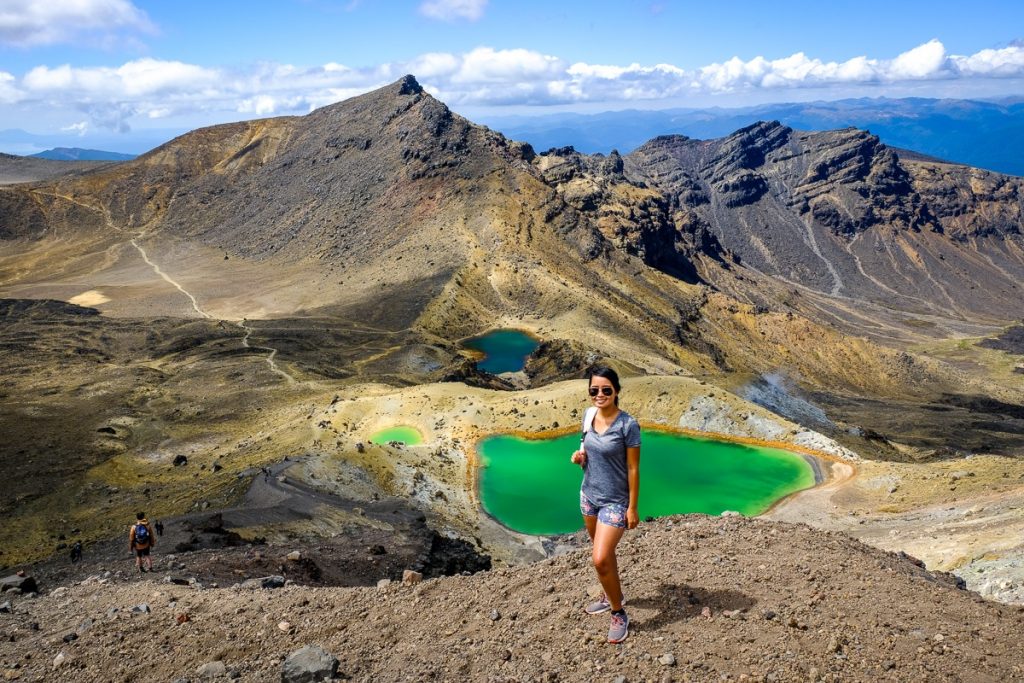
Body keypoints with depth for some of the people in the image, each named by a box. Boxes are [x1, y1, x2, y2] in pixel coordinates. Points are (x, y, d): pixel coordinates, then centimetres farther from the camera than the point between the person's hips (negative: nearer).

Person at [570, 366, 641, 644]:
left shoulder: (627, 424, -20)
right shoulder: (589, 415, -2)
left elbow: (633, 469, -15)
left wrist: (633, 507, -13)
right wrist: (580, 456, -7)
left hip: (615, 501, -6)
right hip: (589, 495, 6)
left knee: (601, 560, -12)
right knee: (604, 553, 21)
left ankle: (619, 614, 10)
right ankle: (612, 596, 43)